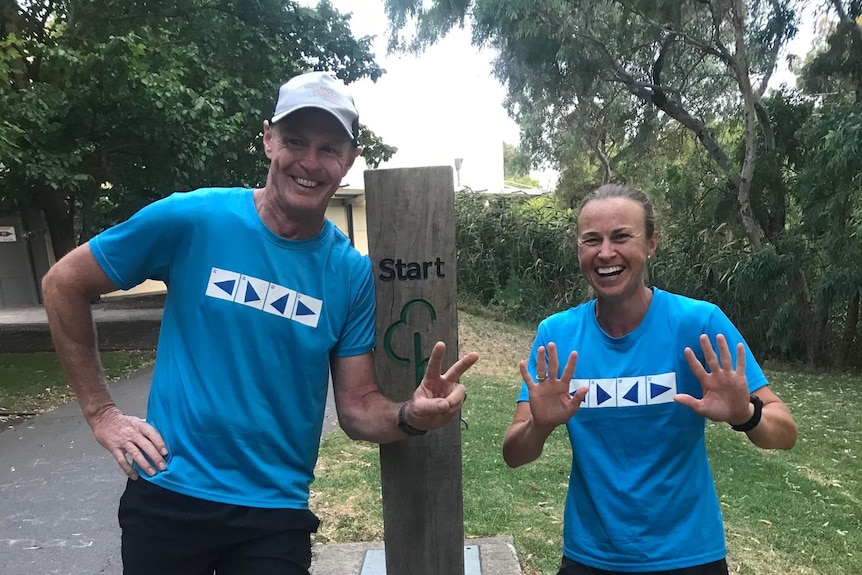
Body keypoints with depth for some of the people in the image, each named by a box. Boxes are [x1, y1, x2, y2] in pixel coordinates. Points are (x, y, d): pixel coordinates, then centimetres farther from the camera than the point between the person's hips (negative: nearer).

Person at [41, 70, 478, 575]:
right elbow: (64, 284, 0)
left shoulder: (353, 273, -7)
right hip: (167, 494, 0)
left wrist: (411, 416, -26)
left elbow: (358, 407, -4)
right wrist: (101, 412, -3)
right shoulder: (191, 219, -13)